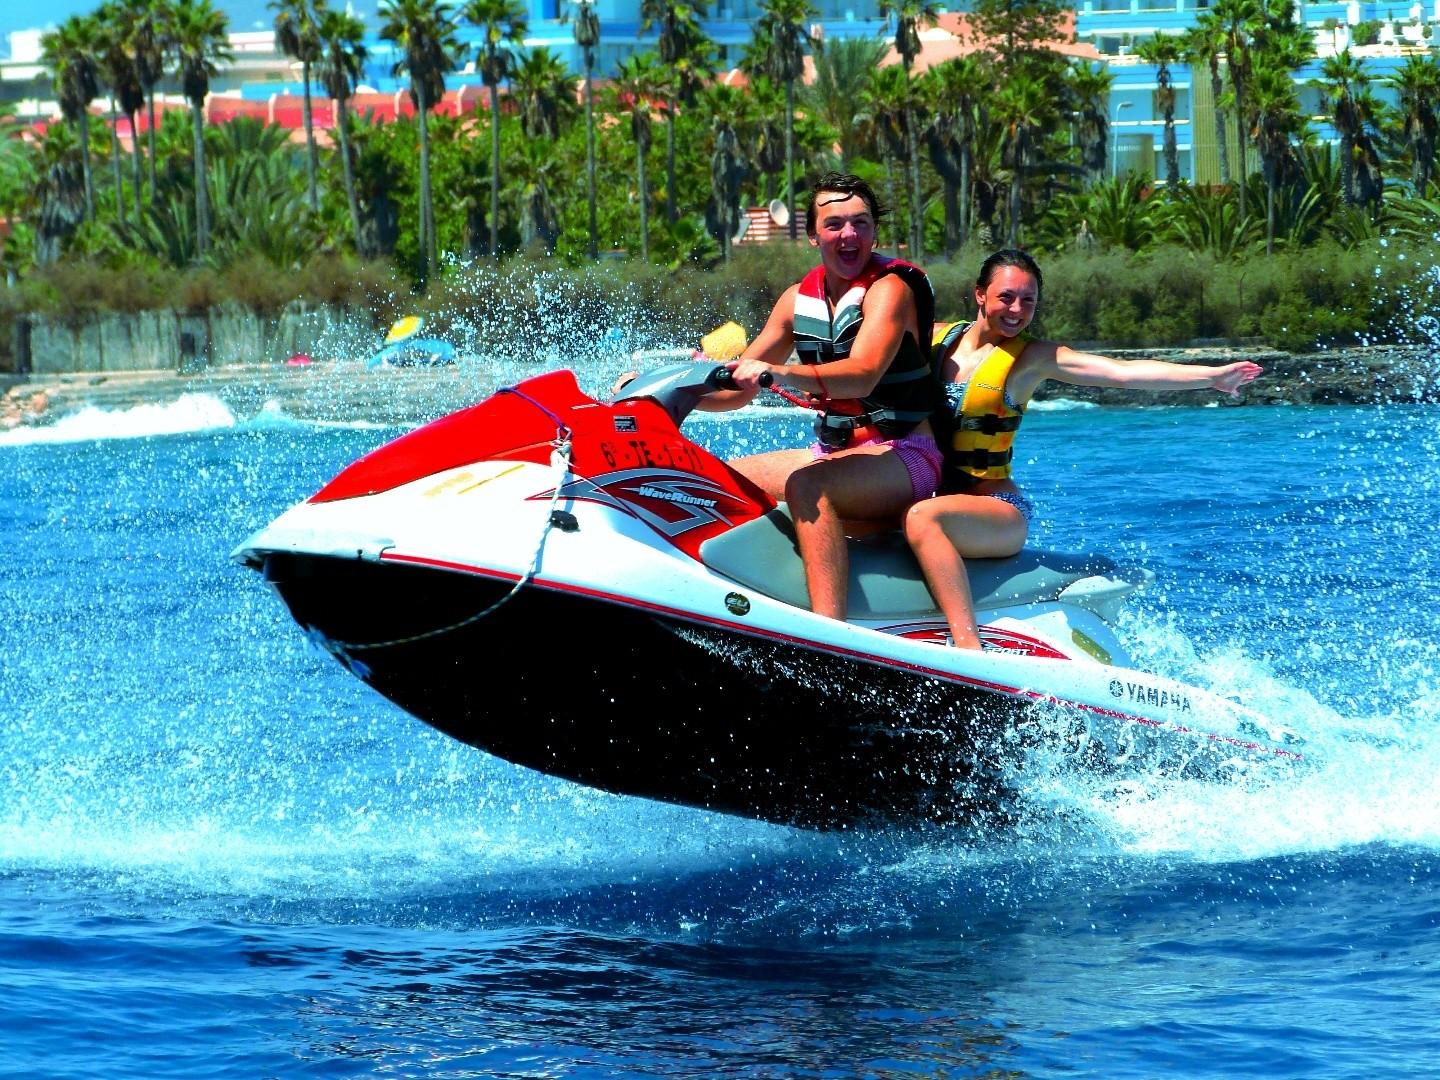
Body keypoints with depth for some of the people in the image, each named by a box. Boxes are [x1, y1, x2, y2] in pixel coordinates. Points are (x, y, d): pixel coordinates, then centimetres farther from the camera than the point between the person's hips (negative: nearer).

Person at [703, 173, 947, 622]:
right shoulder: (799, 298, 9)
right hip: (832, 452, 8)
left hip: (902, 458, -8)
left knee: (806, 483, -35)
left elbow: (861, 376, -29)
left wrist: (778, 372, -44)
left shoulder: (890, 288, -12)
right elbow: (739, 388, 14)